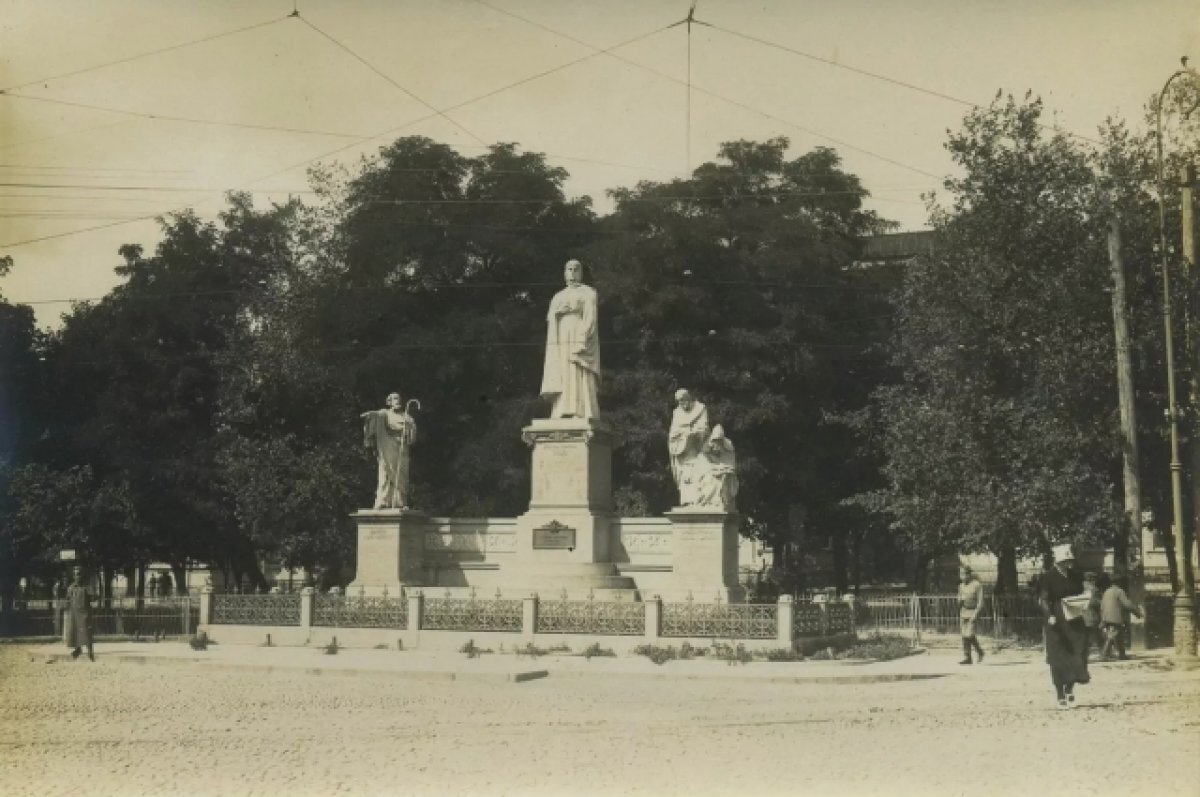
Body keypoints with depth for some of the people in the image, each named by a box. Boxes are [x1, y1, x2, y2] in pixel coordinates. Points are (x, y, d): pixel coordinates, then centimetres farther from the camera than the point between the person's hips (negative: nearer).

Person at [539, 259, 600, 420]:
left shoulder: (588, 293, 6)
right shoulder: (558, 297, 23)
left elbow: (590, 318, -6)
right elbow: (550, 319, 12)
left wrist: (580, 345, -19)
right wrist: (558, 311, -12)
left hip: (580, 346, -5)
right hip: (560, 349, 5)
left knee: (581, 387, -14)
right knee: (562, 389, -4)